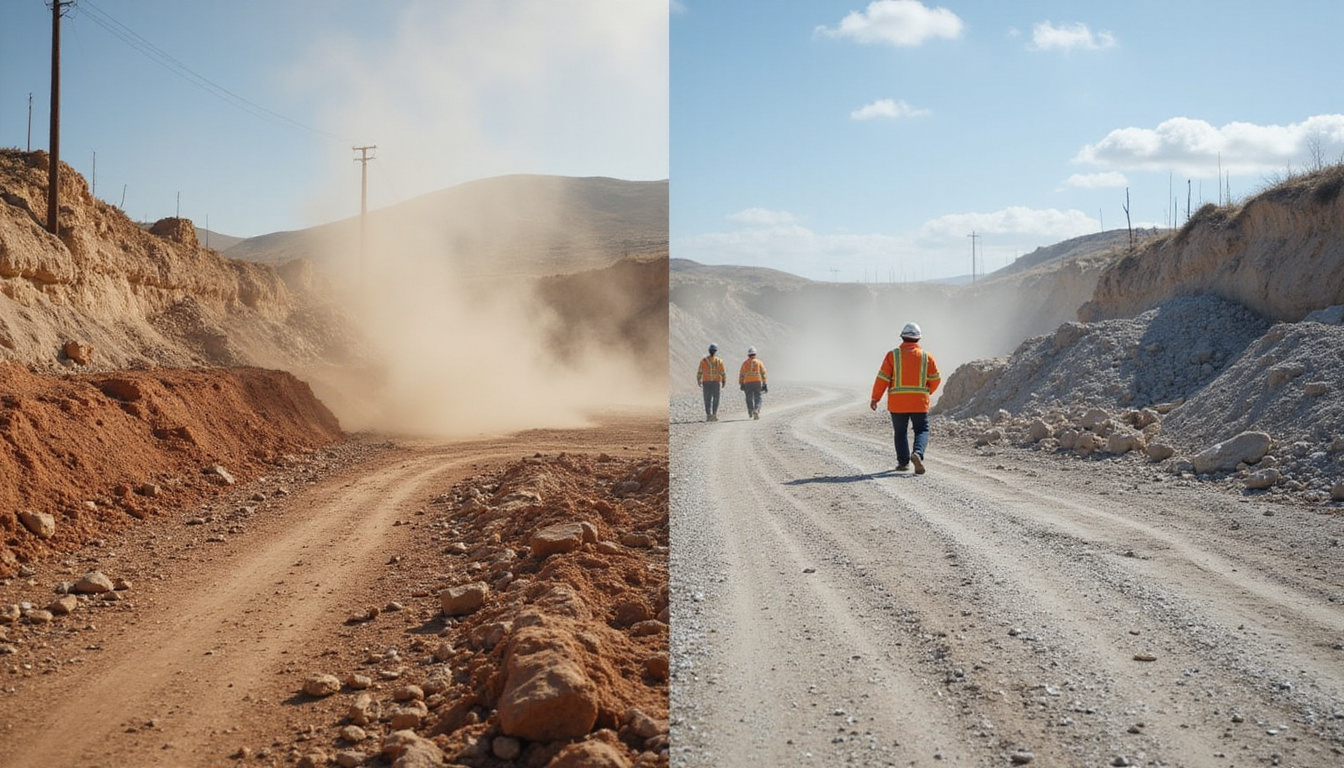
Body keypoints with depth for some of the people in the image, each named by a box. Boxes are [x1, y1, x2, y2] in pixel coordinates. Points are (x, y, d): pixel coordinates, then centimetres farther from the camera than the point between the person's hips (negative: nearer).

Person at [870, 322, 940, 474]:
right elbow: (935, 379, 3)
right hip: (919, 402, 0)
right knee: (922, 430, 8)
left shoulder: (893, 355, -3)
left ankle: (903, 462, 12)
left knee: (901, 432, 13)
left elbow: (882, 378, -6)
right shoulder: (926, 356, 1)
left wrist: (875, 398, 0)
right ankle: (917, 453, -17)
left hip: (897, 402, 0)